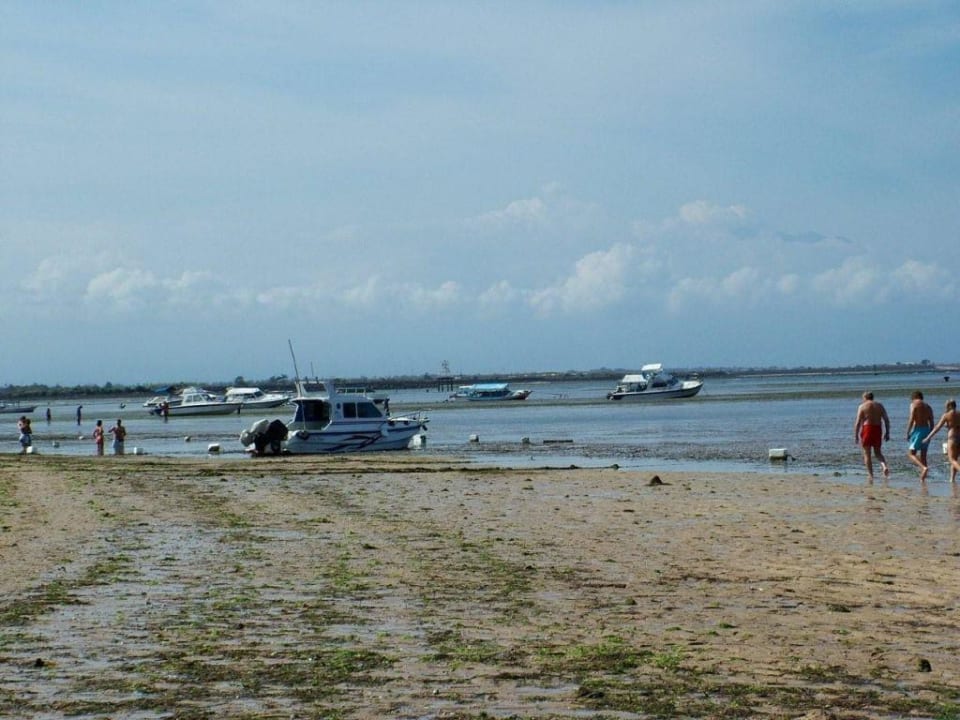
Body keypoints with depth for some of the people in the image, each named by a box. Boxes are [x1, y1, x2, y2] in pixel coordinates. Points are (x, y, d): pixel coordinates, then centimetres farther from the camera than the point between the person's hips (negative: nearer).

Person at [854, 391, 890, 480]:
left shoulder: (862, 406, -1)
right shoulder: (879, 406, 11)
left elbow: (858, 422, -8)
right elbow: (887, 420, 6)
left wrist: (856, 435, -5)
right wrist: (887, 433, 10)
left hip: (867, 429, -4)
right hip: (878, 429, 4)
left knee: (867, 453, 5)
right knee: (878, 452, 16)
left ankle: (870, 475, 3)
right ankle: (884, 466, -11)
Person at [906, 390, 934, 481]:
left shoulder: (914, 404, -3)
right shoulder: (928, 407, 16)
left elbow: (911, 420, -13)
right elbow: (931, 422, 14)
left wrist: (907, 433, -8)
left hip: (918, 430, -7)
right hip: (927, 430, 7)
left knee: (911, 453, -4)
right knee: (923, 455, 11)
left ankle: (924, 467, -26)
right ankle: (922, 477, 6)